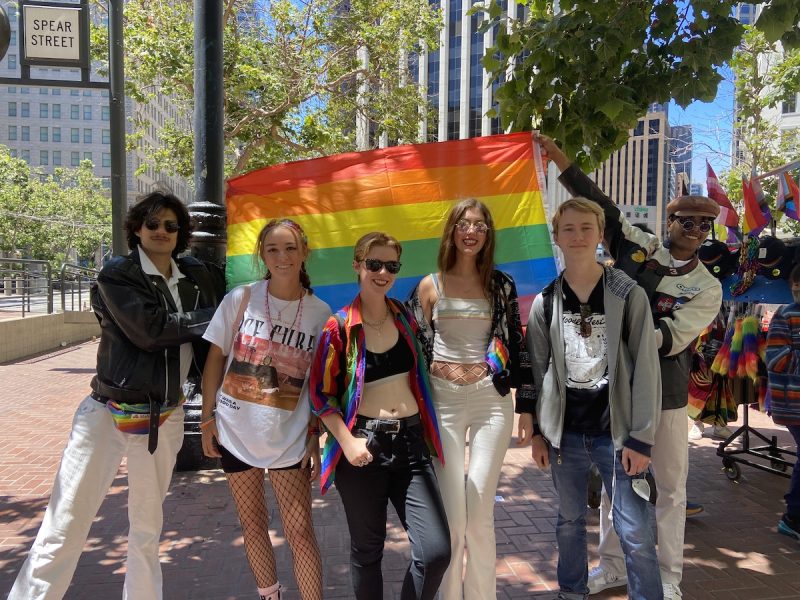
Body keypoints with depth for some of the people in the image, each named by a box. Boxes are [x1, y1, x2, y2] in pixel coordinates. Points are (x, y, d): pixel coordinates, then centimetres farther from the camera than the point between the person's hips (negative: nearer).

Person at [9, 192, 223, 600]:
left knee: (148, 529, 16)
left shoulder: (199, 278, 5)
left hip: (165, 418, 4)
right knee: (64, 529, 0)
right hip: (108, 414, -3)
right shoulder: (117, 275, -6)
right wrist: (208, 318, -13)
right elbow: (149, 329, -20)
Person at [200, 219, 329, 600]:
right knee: (253, 526, 17)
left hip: (290, 439, -1)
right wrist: (207, 418, 0)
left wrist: (315, 433, -5)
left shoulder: (320, 313, -5)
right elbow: (215, 359, 1)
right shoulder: (240, 300, -6)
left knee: (300, 532, 0)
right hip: (236, 434, 2)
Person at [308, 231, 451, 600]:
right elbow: (319, 393, -4)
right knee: (367, 550, 12)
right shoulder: (339, 327, -6)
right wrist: (347, 441, -14)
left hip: (411, 443, 3)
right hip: (364, 446, -3)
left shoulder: (405, 317, 7)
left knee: (436, 551, -4)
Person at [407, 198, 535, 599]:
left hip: (491, 400, 0)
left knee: (479, 513, 3)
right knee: (451, 514, 3)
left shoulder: (501, 285, 6)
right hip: (443, 401, 0)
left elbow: (517, 346, 7)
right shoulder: (429, 286, 4)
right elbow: (415, 348, 5)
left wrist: (526, 407, 5)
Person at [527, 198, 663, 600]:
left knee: (635, 533, 1)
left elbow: (646, 369, -7)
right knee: (569, 521, 18)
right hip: (564, 432, 3)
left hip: (616, 432, -2)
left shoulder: (628, 295, -6)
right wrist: (538, 431, 4)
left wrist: (641, 438, -10)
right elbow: (537, 370, 5)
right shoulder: (545, 301, 1)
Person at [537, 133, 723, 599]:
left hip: (664, 395, -1)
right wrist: (560, 158, -5)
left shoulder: (707, 288, -4)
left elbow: (672, 338, -14)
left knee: (669, 487, 8)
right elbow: (600, 205, -2)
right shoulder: (639, 245, 0)